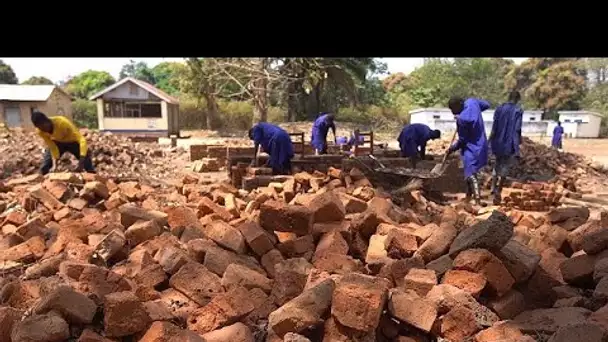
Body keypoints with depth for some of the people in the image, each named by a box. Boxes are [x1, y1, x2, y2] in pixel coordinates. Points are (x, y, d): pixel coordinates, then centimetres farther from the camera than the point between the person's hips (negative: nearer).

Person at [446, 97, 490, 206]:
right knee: (470, 172, 22)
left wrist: (452, 148, -3)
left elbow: (462, 140, -18)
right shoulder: (471, 102, -7)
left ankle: (478, 201, -14)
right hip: (479, 145, 9)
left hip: (471, 148, -9)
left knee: (471, 175, -9)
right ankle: (469, 195, 34)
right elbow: (486, 104, 14)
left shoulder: (462, 119, -29)